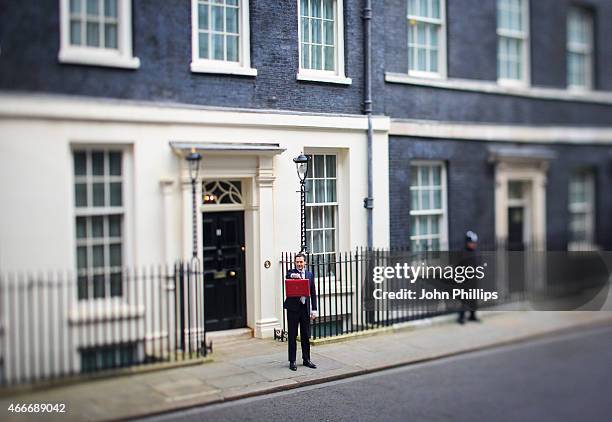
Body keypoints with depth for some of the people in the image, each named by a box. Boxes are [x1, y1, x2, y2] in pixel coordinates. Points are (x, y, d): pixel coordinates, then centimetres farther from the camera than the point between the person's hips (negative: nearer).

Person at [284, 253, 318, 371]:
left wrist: (314, 309, 5)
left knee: (306, 336, 10)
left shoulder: (310, 274, 9)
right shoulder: (291, 273, -1)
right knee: (292, 336, 4)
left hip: (305, 308, 3)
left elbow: (313, 293, 10)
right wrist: (292, 276, -51)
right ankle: (292, 361, 10)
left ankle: (306, 359, 21)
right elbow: (287, 277, -27)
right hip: (293, 308, -3)